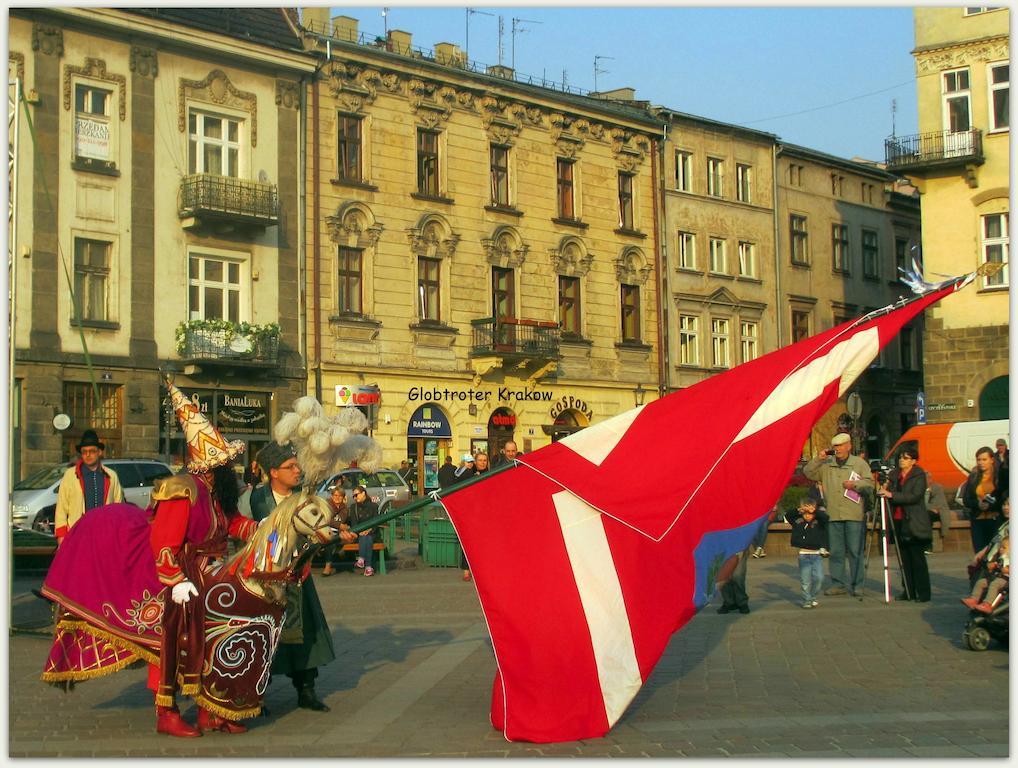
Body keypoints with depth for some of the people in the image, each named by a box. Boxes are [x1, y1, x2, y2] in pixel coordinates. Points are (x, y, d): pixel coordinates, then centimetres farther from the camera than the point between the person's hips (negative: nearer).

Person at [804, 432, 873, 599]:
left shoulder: (859, 463, 9)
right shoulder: (825, 464, 12)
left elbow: (869, 484, 5)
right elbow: (808, 473, 5)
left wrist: (855, 484, -11)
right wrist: (818, 459, -5)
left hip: (854, 516, -2)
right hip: (833, 515, 2)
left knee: (855, 552, -2)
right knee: (835, 552, 5)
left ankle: (856, 585, 4)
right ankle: (838, 584, 13)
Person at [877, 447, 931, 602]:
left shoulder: (919, 475, -4)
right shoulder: (894, 475, 13)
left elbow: (915, 496, -16)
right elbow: (890, 496, 18)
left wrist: (892, 495, -22)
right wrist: (884, 491, -4)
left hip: (914, 524, -5)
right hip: (899, 521, 5)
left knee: (917, 558, -5)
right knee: (904, 558, 6)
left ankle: (923, 593, -2)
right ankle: (908, 591, 11)